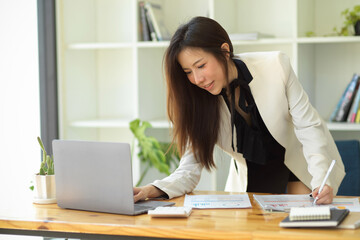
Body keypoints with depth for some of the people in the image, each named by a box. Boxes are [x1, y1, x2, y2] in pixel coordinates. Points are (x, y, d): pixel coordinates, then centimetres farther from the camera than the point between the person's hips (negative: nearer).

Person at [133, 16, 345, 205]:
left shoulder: (276, 66, -27)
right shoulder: (198, 101, -20)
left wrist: (320, 181, -36)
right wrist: (155, 190, -38)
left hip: (301, 159, -1)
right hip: (251, 173, 2)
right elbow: (190, 169, -18)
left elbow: (309, 127, -21)